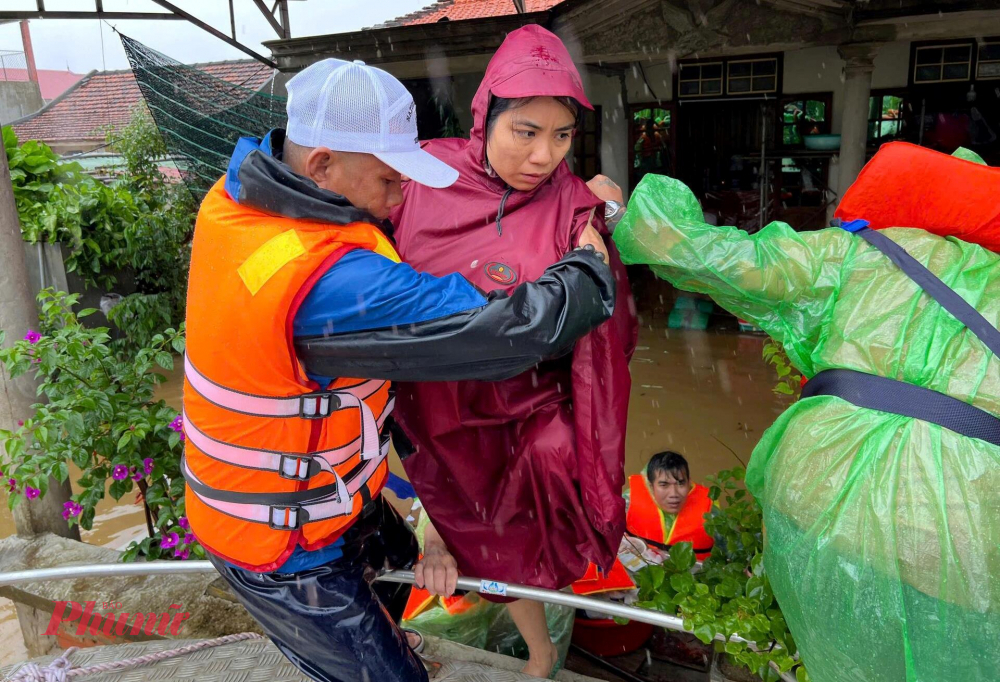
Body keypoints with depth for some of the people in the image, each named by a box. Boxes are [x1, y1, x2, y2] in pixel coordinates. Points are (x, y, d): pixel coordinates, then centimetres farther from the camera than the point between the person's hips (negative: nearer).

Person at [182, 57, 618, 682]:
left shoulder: (236, 195, -10)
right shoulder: (327, 281, -39)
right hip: (283, 549, -9)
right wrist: (593, 268, -17)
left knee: (399, 565, 32)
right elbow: (509, 330, -36)